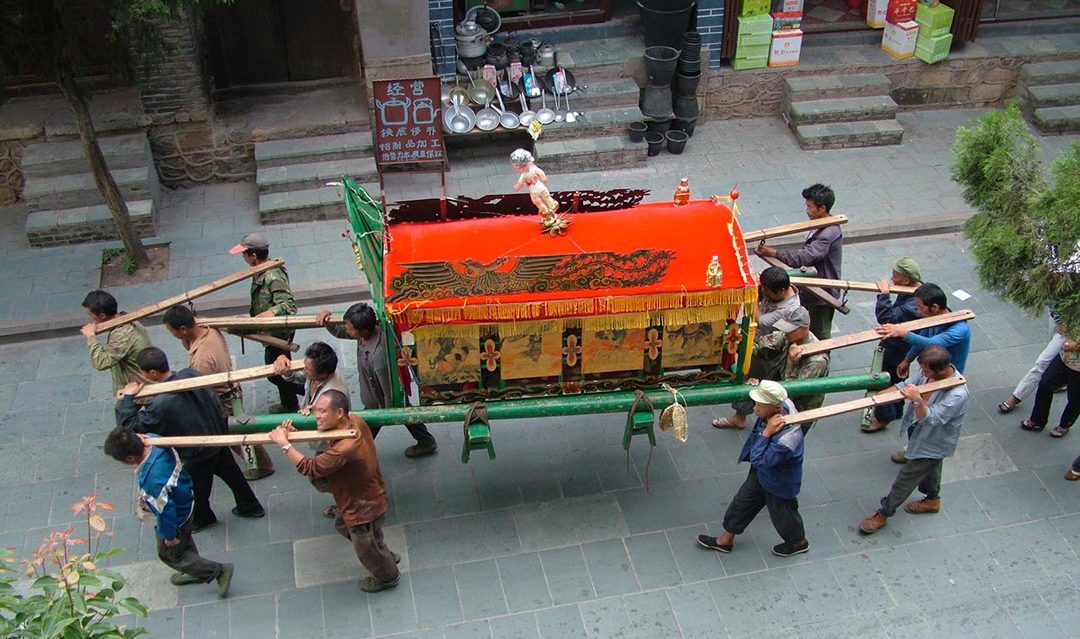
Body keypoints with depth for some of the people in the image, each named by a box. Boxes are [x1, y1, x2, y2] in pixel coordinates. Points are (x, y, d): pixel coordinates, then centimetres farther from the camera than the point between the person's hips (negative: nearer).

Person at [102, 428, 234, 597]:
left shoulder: (152, 479, -45)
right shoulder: (154, 440, -26)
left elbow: (166, 510, -31)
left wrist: (169, 536, -15)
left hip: (176, 518, -8)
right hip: (185, 497, 8)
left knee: (170, 554, 20)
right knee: (185, 543, 33)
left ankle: (219, 571, 25)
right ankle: (193, 572, 58)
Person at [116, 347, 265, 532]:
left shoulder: (159, 405, -35)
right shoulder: (190, 374, -16)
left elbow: (128, 427, -23)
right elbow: (215, 401, -1)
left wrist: (127, 398, -15)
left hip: (197, 455, -6)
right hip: (218, 437, 6)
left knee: (196, 489, 24)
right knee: (230, 472, 28)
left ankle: (202, 518, 51)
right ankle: (250, 506, 47)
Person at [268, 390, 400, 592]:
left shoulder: (345, 450, -43)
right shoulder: (355, 422, -15)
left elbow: (309, 468, -34)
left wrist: (284, 443, -26)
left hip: (364, 511, -9)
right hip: (369, 499, 9)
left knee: (367, 551, 21)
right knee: (342, 525, 35)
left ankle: (388, 577, 52)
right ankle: (386, 556, 54)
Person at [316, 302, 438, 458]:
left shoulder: (378, 356, -44)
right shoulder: (375, 327, -21)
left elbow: (389, 393, -31)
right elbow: (339, 332, -5)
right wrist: (327, 322, -25)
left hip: (380, 403, -8)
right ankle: (427, 442, 56)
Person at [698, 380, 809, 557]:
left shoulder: (785, 440, -46)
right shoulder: (783, 405, -22)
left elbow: (758, 461, -35)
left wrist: (766, 433, -40)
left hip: (778, 483, -8)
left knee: (782, 513, 21)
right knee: (743, 502, 23)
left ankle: (799, 542, 53)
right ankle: (726, 539, 45)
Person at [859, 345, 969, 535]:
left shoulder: (957, 395, -37)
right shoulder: (928, 370, -17)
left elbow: (930, 419, -36)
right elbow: (905, 386, -8)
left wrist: (917, 401, -53)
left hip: (932, 444, -7)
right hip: (917, 430, 7)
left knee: (905, 480, 9)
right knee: (929, 469, 32)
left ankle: (883, 514, 28)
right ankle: (932, 500, 58)